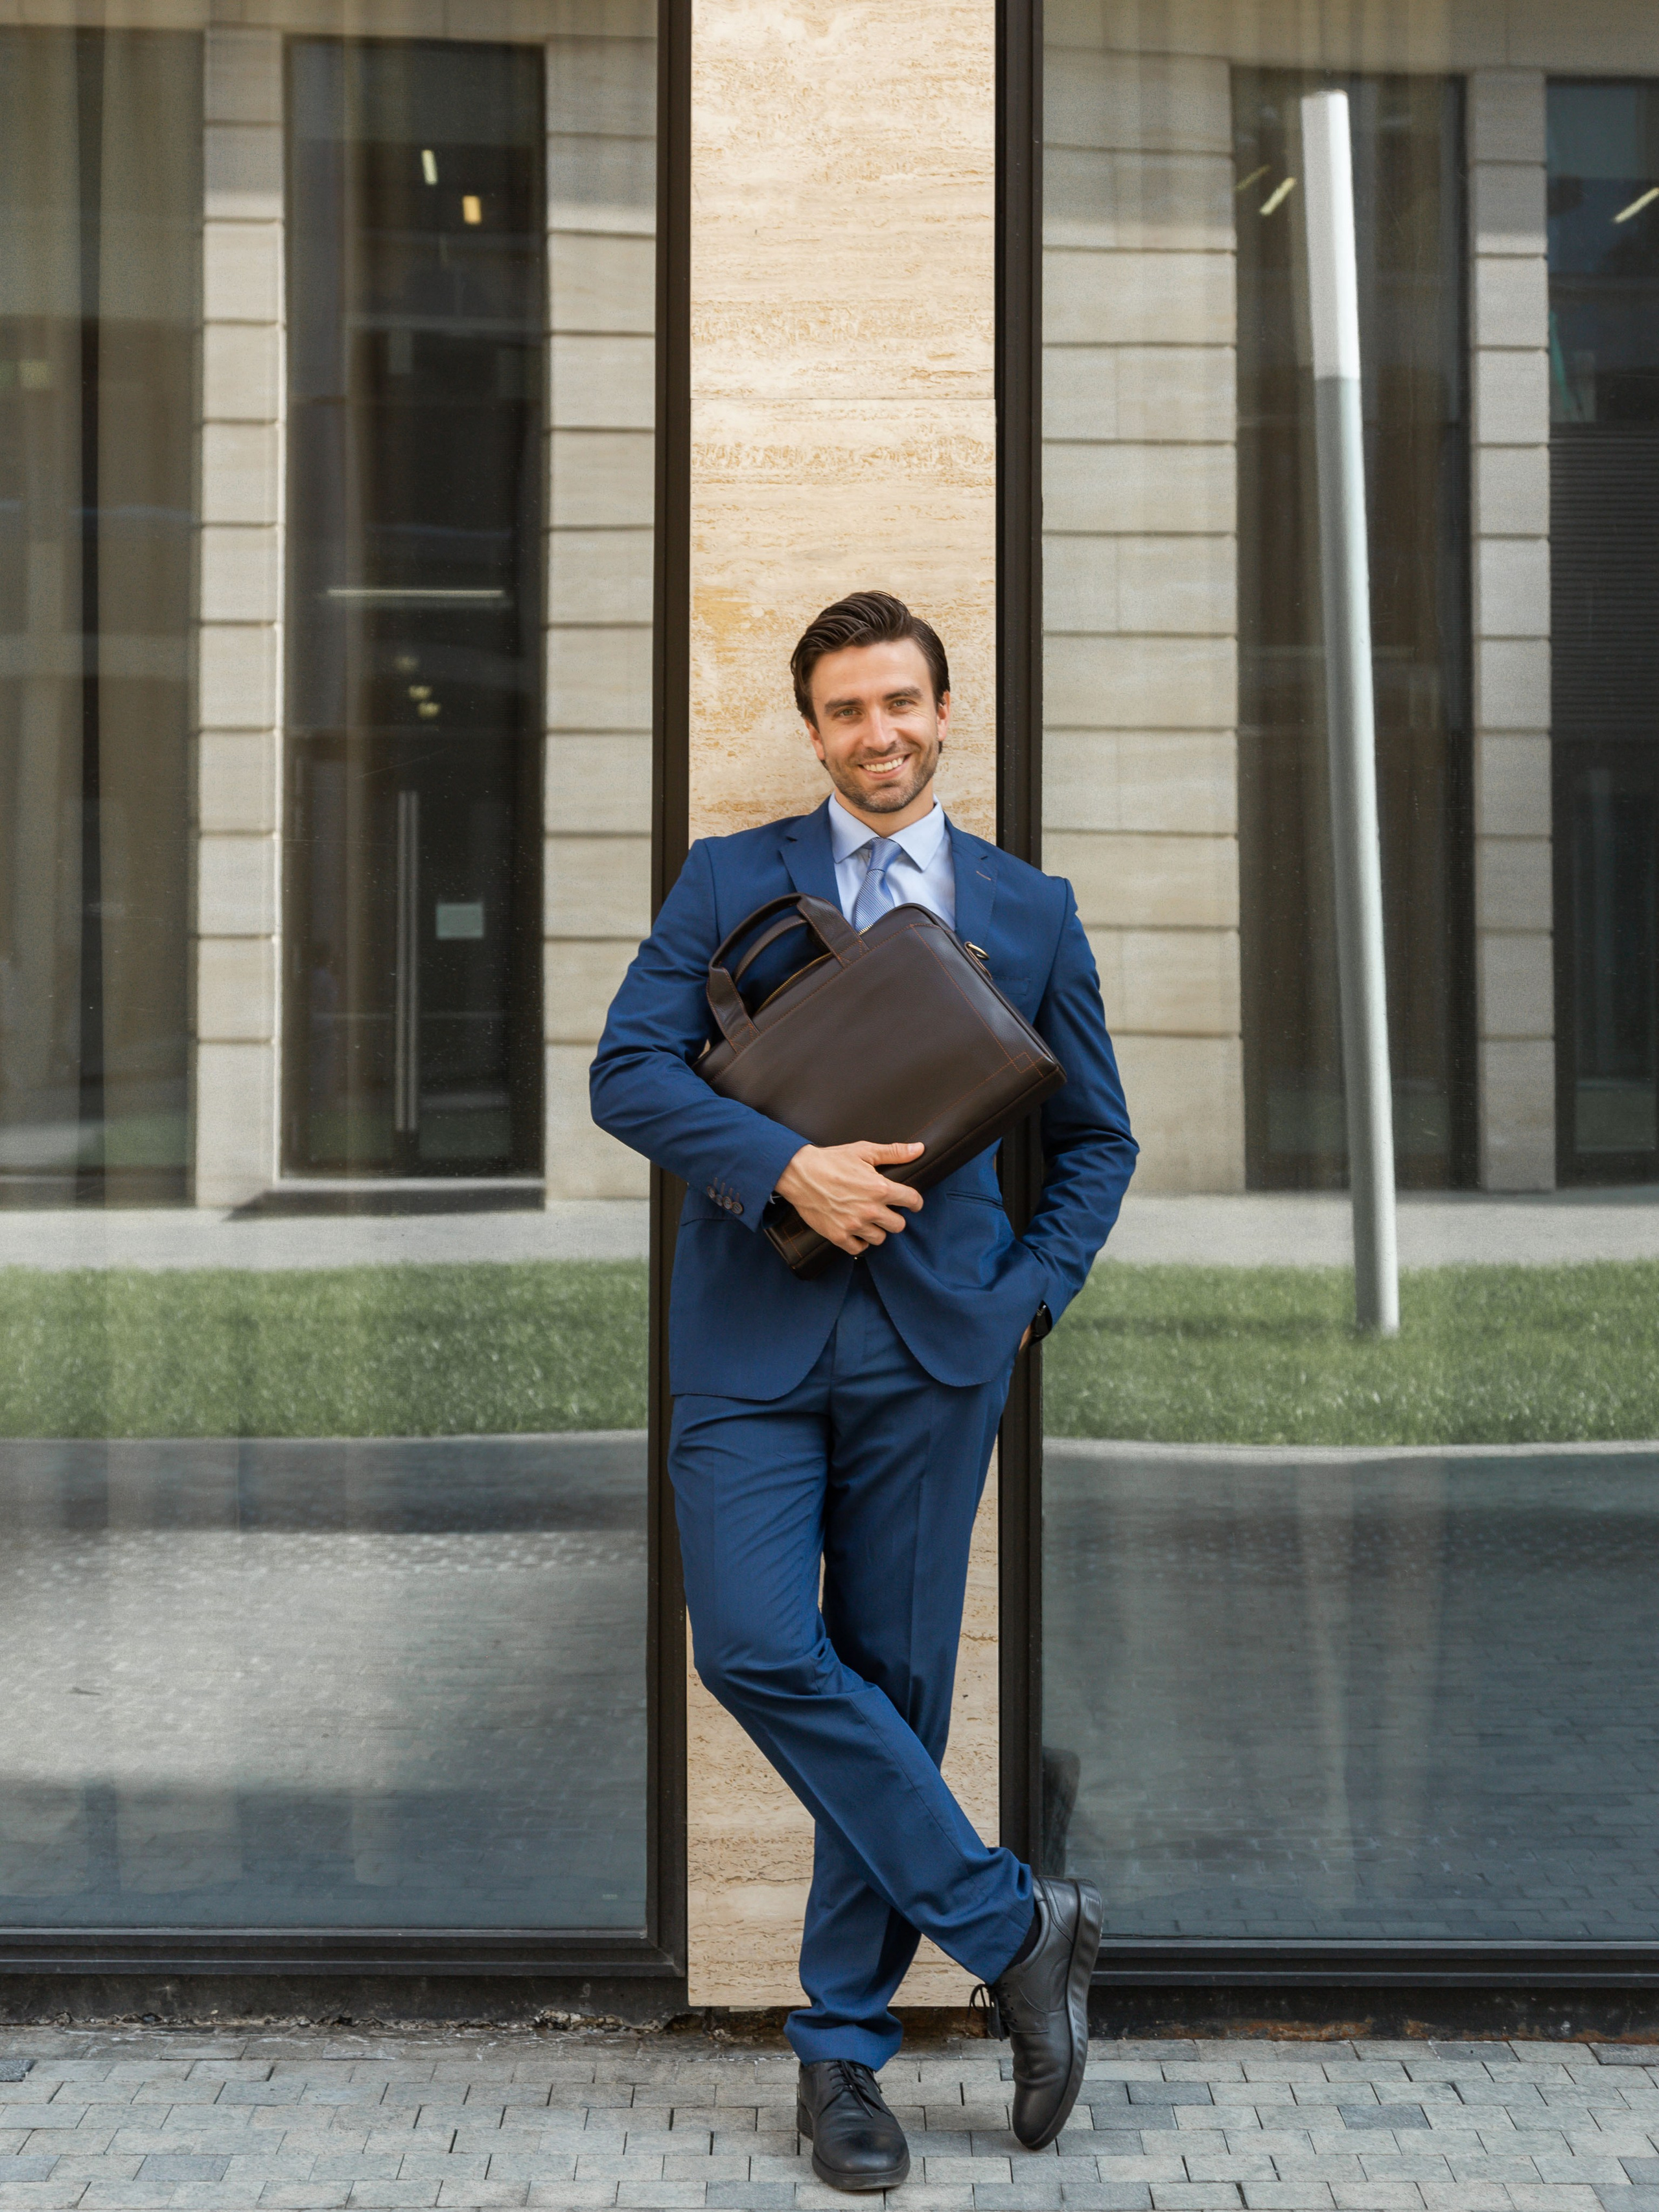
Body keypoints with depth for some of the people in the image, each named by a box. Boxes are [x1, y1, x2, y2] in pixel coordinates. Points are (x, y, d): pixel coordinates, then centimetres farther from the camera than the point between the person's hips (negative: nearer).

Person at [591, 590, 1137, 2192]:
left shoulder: (1029, 909, 12)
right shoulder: (730, 881, 8)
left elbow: (1095, 1138, 18)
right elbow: (628, 1071, -2)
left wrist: (1034, 1294, 3)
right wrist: (786, 1166, -16)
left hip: (934, 1340, 1)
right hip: (753, 1327, 0)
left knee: (894, 1681, 2)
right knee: (756, 1650, -14)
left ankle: (844, 2046, 14)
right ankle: (1010, 1924, 1)